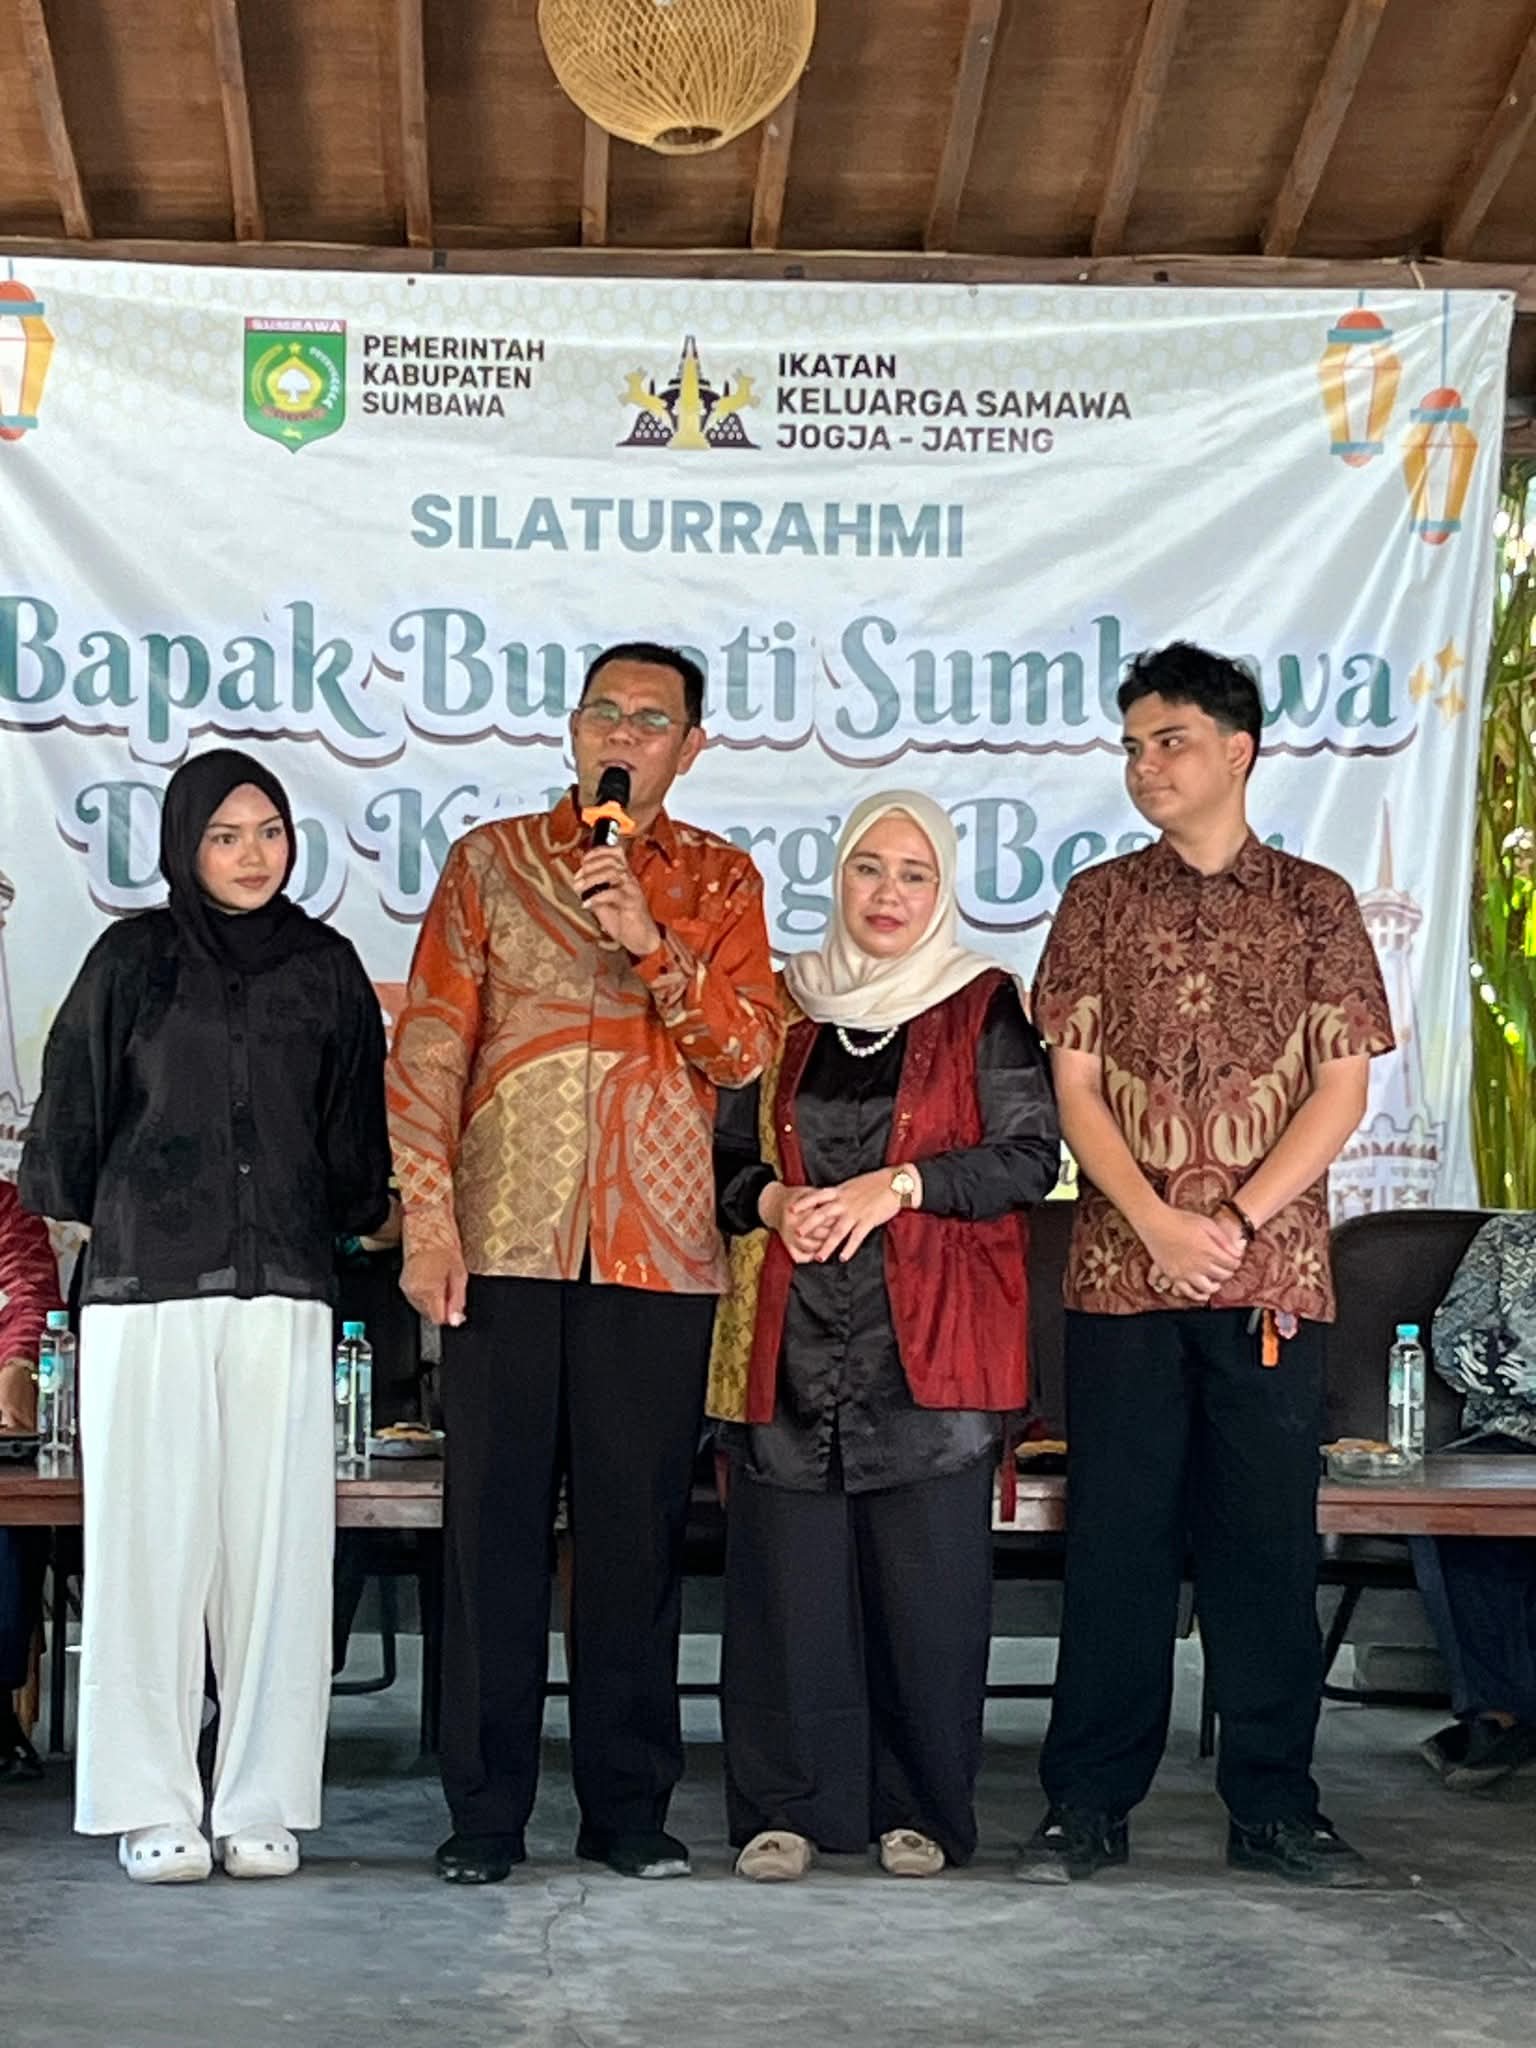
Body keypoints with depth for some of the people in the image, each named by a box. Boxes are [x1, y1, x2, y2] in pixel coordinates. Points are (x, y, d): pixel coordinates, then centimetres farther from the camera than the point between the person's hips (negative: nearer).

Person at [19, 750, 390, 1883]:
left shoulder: (327, 969, 12)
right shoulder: (135, 959, 6)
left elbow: (356, 1138, 17)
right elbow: (71, 1119, 9)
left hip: (284, 1292, 1)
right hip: (146, 1289, -1)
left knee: (276, 1545, -1)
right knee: (151, 1540, -2)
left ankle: (263, 1808, 5)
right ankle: (154, 1810, 3)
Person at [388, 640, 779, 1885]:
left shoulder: (719, 881, 12)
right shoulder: (491, 861, 9)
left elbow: (746, 1050, 0)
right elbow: (428, 1048, 3)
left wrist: (649, 938, -13)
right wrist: (427, 1215, -7)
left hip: (659, 1254, 1)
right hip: (504, 1244, 0)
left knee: (638, 1532, 4)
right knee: (494, 1525, 1)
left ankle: (629, 1806, 13)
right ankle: (485, 1812, 9)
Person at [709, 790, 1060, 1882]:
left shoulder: (983, 1007, 6)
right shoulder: (787, 1005, 14)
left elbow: (1030, 1156, -3)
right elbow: (725, 1155, 16)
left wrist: (893, 1188, -12)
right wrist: (773, 1199, -6)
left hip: (931, 1338, -2)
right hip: (793, 1334, 2)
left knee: (928, 1580, -3)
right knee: (789, 1574, 0)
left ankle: (921, 1810, 8)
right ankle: (787, 1808, 9)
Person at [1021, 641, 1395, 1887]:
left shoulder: (1315, 901, 6)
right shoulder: (1100, 902, 8)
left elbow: (1343, 1088, 1)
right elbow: (1076, 1087, 3)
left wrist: (1239, 1218, -10)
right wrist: (1158, 1224, -11)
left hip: (1273, 1277, 0)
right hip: (1122, 1271, 0)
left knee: (1270, 1539, 3)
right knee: (1117, 1539, 2)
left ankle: (1275, 1807, 12)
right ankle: (1090, 1804, 9)